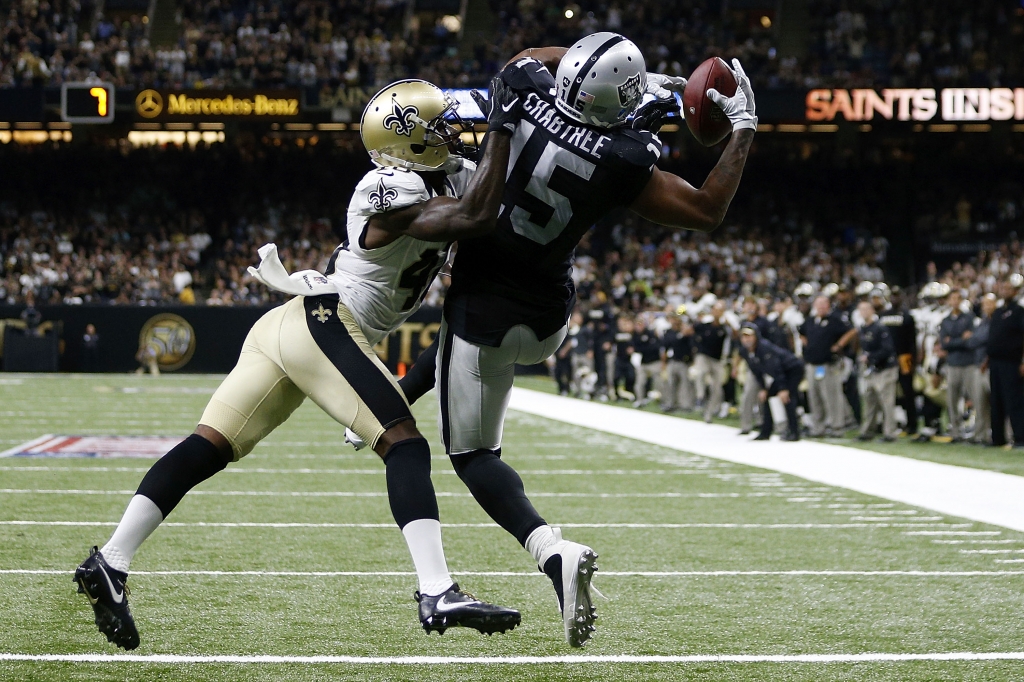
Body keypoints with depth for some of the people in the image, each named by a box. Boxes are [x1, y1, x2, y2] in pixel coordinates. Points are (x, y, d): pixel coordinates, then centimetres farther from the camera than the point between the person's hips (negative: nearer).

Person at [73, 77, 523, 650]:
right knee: (406, 447, -14)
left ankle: (110, 564, 0)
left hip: (289, 326, 10)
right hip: (324, 324, -10)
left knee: (210, 447, 3)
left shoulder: (452, 176, 15)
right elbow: (475, 219, -23)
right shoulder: (393, 192, -13)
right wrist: (501, 130, -17)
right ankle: (438, 595, -23)